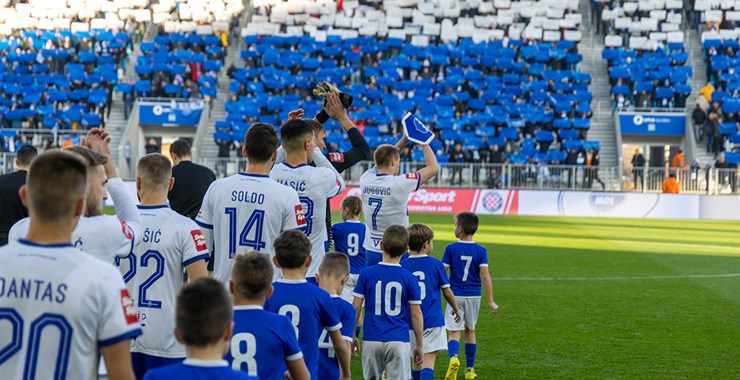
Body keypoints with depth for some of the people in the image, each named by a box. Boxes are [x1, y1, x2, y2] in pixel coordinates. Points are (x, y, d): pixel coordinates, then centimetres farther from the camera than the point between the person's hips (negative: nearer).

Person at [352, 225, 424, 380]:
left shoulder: (366, 274, -2)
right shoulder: (409, 278, -3)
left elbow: (356, 308, 0)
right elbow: (416, 314, 0)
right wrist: (419, 346, 9)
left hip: (371, 339, 1)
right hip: (398, 341, -1)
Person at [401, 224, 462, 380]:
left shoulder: (403, 266, 0)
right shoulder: (435, 264, -5)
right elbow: (447, 292, 2)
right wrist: (456, 309, 20)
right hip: (433, 319, -3)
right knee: (429, 360, -8)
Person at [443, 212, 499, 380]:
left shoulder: (451, 249, -7)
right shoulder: (481, 251, -4)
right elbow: (485, 275, -10)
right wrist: (491, 301, -7)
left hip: (455, 296, -2)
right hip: (474, 296, 2)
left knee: (454, 332, -2)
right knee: (470, 331, 17)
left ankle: (453, 358, -32)